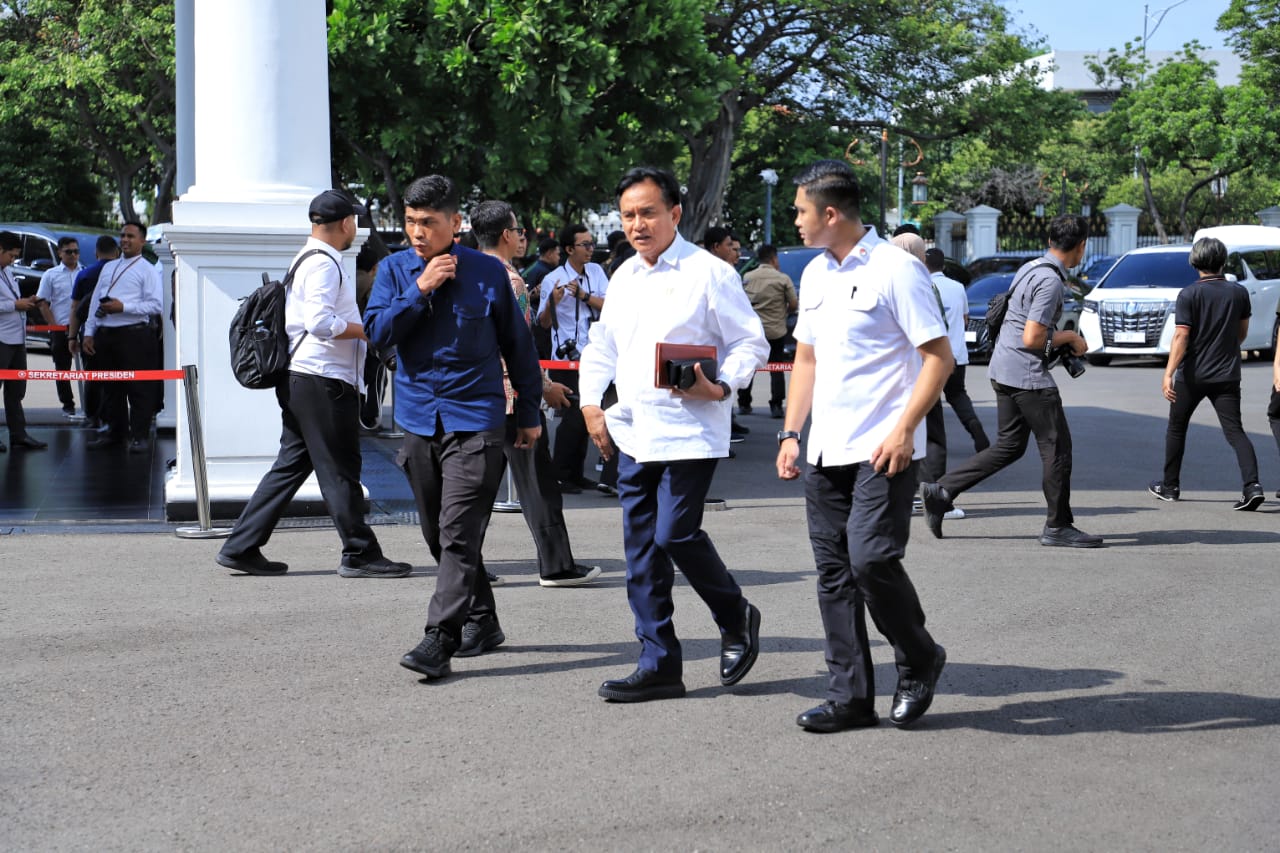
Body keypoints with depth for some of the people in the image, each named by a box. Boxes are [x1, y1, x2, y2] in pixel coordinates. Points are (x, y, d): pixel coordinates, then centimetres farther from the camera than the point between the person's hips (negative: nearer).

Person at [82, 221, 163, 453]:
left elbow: (156, 305, -10)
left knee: (138, 388, -4)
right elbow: (95, 301, 18)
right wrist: (89, 332, 10)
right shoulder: (108, 268, 19)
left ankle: (140, 436, 1)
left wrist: (123, 307, -17)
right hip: (105, 334, 6)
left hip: (133, 335, -6)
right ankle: (114, 433, 23)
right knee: (111, 387, 13)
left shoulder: (147, 270, 0)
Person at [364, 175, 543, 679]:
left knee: (459, 533, -12)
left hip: (475, 418, -4)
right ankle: (481, 619, 28)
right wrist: (420, 290, -15)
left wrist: (529, 413, 11)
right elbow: (376, 332, -6)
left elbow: (517, 343, 8)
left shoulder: (488, 272, -1)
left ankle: (439, 639, -14)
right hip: (418, 417, 4)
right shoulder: (395, 270, 5)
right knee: (439, 535, 12)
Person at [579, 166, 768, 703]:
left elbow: (751, 343, -5)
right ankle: (658, 665, 12)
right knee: (641, 549, 5)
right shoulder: (623, 277, 15)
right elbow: (602, 346, 25)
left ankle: (735, 618, 13)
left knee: (675, 534, -14)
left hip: (688, 432, -7)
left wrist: (720, 386, -20)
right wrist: (590, 403, 12)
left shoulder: (708, 273, -6)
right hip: (631, 433, 7)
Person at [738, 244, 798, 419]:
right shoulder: (783, 278, -8)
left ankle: (743, 403, 18)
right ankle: (776, 406, -5)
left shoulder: (747, 277, 2)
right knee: (777, 369, 2)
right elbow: (794, 304, -6)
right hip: (776, 331, -3)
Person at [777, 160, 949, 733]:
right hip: (825, 451, 7)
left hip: (881, 452, -7)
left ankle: (919, 662, 11)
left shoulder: (895, 270, -9)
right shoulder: (814, 275, 15)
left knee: (871, 560, -14)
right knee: (834, 573, 6)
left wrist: (903, 430, -19)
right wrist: (790, 433, 14)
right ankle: (850, 698, 12)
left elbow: (939, 357, -10)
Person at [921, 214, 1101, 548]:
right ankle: (1058, 526, 7)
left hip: (1004, 370, 10)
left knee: (1009, 446, 14)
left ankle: (941, 491, 9)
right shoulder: (1050, 281, -18)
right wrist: (1069, 338, -7)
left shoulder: (1031, 268, 13)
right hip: (1028, 374, -10)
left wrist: (1064, 341, 17)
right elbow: (1032, 339, -21)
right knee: (1057, 447, 0)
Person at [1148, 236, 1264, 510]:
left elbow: (1181, 337, -17)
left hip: (1192, 375, -2)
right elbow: (1242, 333, 14)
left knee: (1176, 428, 16)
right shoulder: (1239, 292, 2)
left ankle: (1170, 486, 24)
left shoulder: (1189, 294, -9)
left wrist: (1168, 373, -20)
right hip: (1227, 374, 2)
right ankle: (1252, 485, -20)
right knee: (1235, 431, -1)